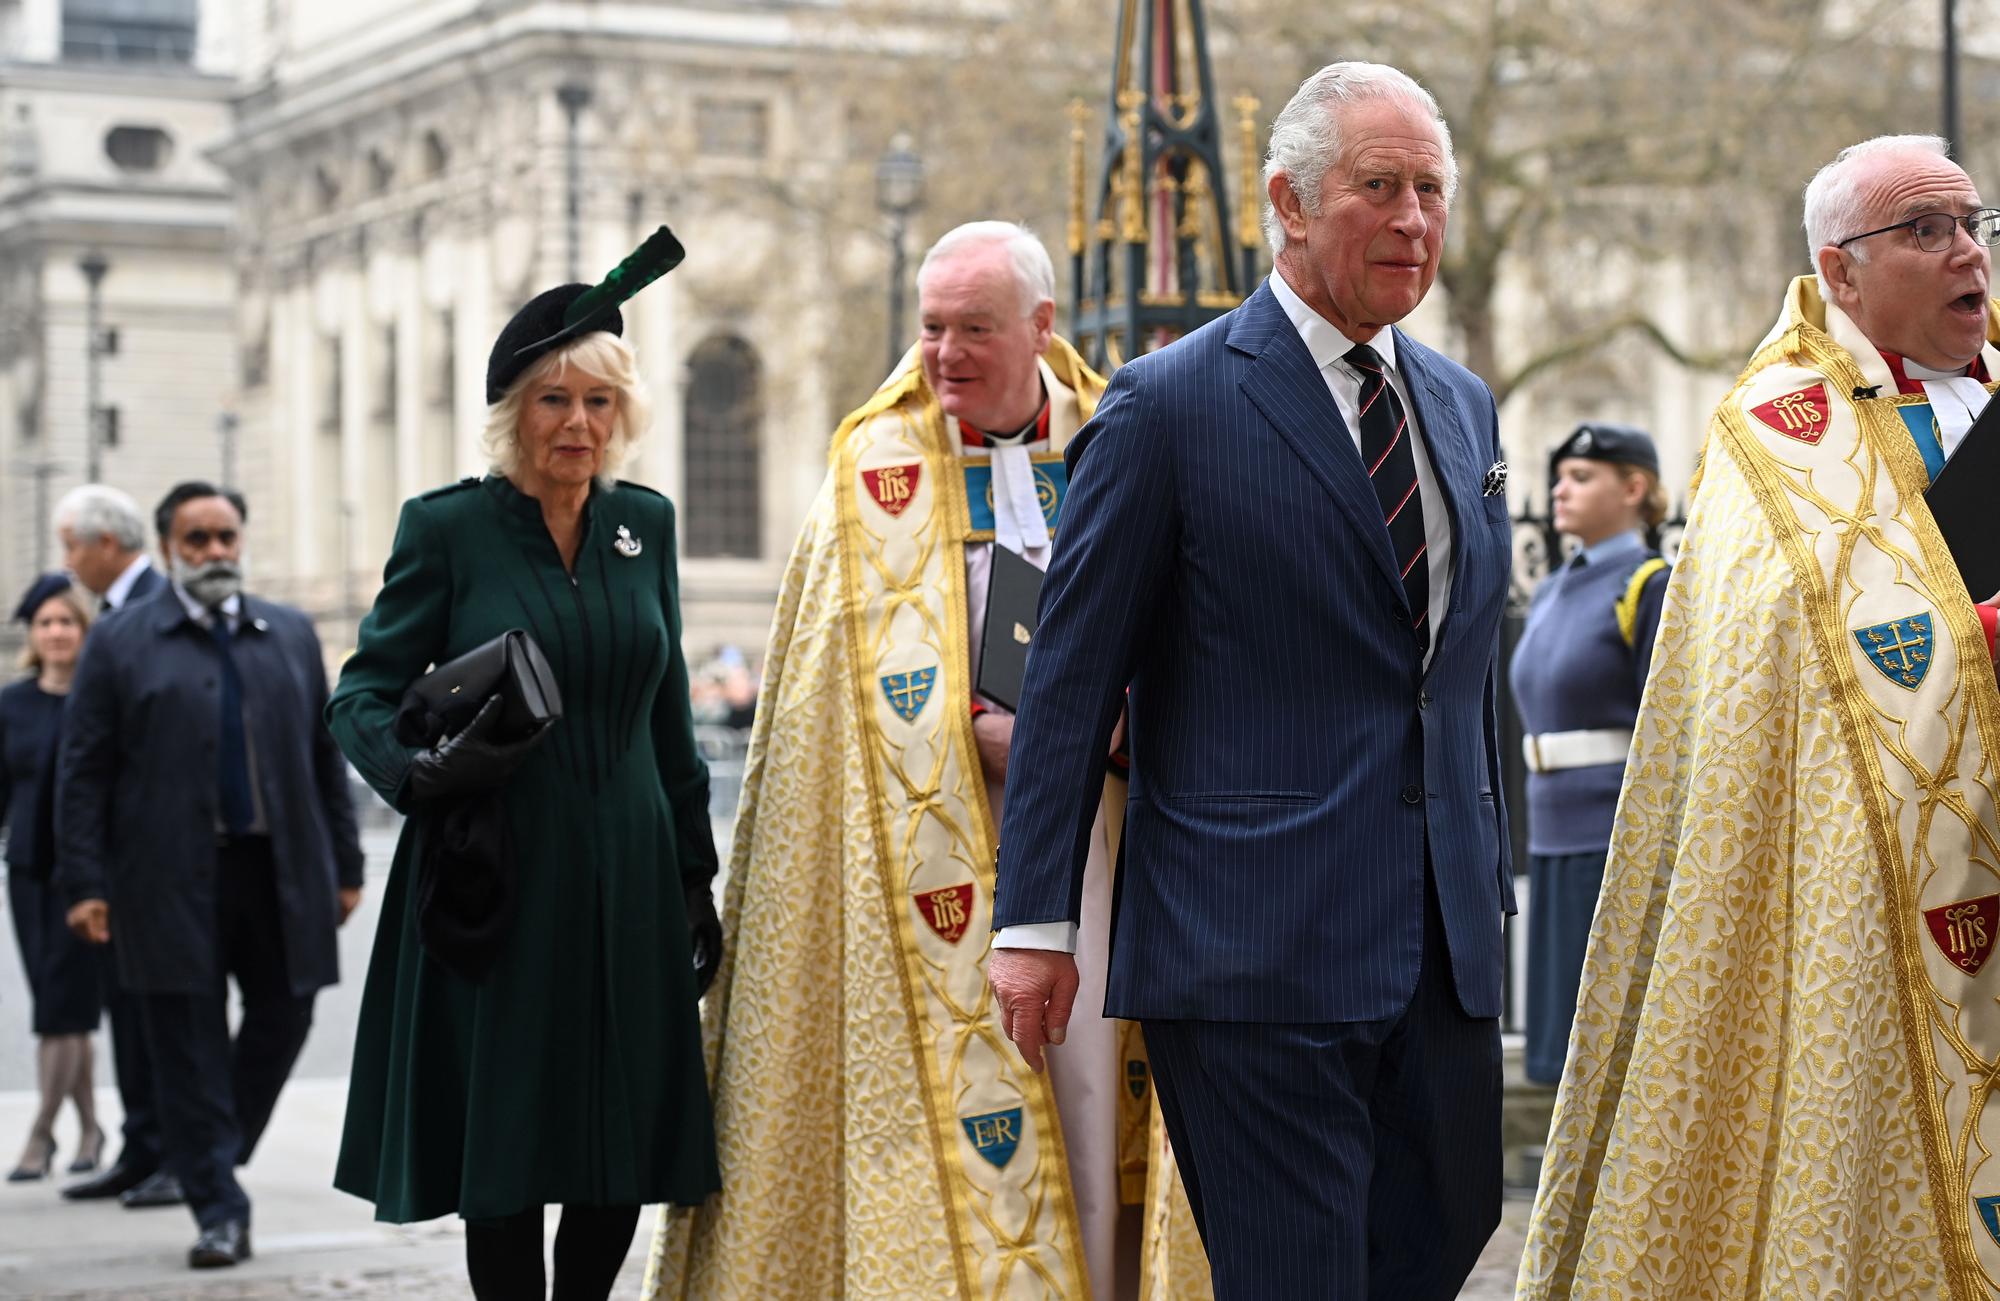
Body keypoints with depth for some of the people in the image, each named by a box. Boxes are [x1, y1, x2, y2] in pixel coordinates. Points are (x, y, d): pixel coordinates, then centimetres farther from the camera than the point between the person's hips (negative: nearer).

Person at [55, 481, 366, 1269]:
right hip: (172, 882, -3)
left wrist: (345, 865, 10)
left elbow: (325, 755, 14)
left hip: (281, 872, 3)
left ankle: (213, 1158, 28)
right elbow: (82, 772, 0)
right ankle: (219, 1209, 6)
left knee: (282, 1020, 6)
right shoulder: (120, 643, 3)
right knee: (189, 1046, 0)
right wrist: (84, 882, -8)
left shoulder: (291, 635, 13)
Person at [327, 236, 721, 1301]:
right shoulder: (447, 526, -3)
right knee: (503, 1146, -2)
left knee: (628, 1140, 5)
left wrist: (695, 873, 14)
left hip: (627, 877, 4)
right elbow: (363, 695, -2)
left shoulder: (646, 525, 10)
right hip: (495, 882, -4)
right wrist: (422, 772, -23)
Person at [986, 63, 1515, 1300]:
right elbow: (1072, 677, -5)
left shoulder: (1463, 406, 14)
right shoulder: (1170, 405, -6)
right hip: (1257, 954, -6)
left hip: (1440, 942, 7)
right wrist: (1035, 920, -7)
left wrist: (1491, 878, 18)